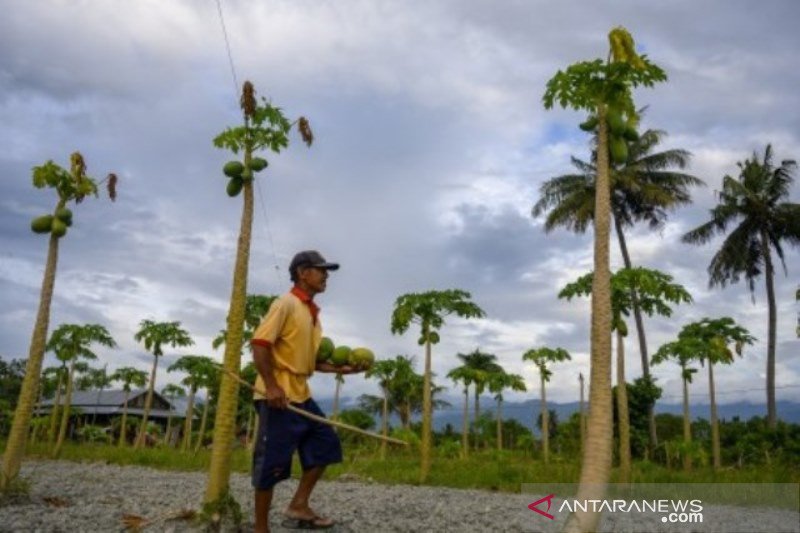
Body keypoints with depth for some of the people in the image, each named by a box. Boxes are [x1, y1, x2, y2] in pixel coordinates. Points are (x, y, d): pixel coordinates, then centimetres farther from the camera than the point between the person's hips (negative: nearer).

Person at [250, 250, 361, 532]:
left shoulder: (313, 311, 16)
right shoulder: (286, 303, -10)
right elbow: (260, 344, -18)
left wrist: (338, 368, 10)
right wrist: (271, 385, -25)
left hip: (301, 394, 9)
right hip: (278, 395, -9)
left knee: (325, 443, 11)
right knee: (272, 461, -4)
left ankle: (299, 506, 18)